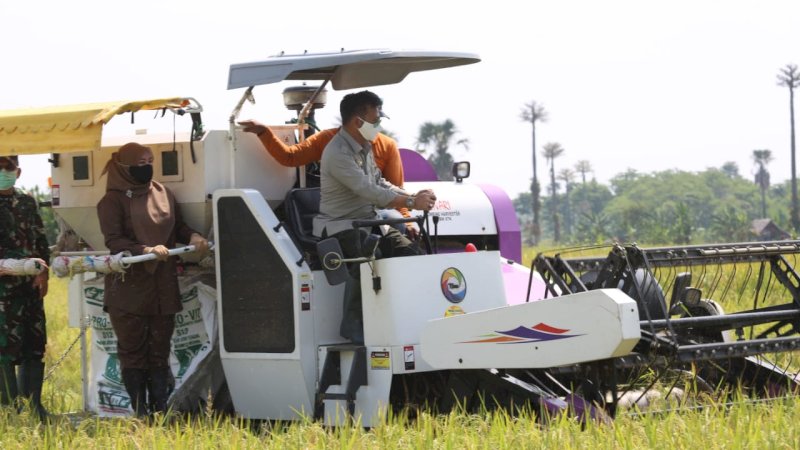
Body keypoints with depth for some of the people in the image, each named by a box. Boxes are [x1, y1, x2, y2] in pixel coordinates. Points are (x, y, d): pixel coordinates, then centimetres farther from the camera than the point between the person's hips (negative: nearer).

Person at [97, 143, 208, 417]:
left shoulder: (162, 193, 10)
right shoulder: (114, 200, -5)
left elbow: (177, 226, 19)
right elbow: (113, 240, -13)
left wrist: (193, 237, -3)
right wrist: (146, 250, -26)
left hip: (163, 286, 5)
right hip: (129, 287, -5)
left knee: (159, 350, 6)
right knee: (133, 350, 0)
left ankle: (160, 410, 9)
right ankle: (140, 412, 3)